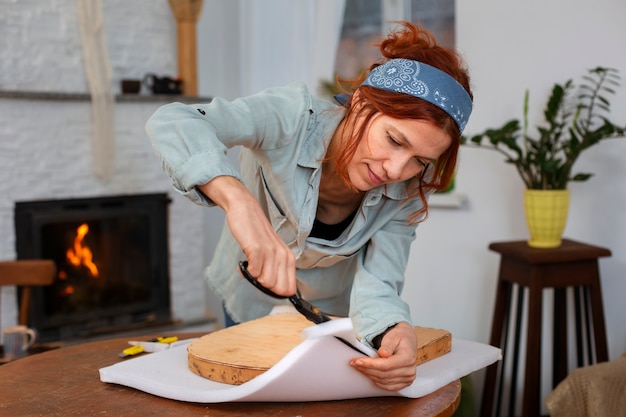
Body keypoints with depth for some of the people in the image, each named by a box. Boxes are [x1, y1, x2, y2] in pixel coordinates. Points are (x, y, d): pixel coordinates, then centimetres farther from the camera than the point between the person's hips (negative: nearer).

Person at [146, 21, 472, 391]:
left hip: (333, 315, 2)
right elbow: (171, 123, -47)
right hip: (251, 305, -1)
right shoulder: (293, 119, -35)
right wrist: (237, 199, -64)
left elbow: (377, 285, -30)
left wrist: (397, 331, -53)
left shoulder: (408, 192, -24)